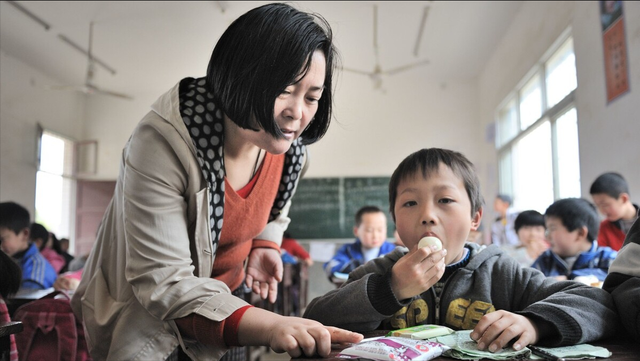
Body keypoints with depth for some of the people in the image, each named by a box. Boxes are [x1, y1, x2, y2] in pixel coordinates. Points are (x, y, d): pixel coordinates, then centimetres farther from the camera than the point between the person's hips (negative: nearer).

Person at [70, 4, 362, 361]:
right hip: (147, 315, -5)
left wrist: (264, 247, -10)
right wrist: (268, 326, -46)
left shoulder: (290, 150, -12)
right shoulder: (161, 143, -31)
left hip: (226, 302, 5)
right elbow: (163, 282, -34)